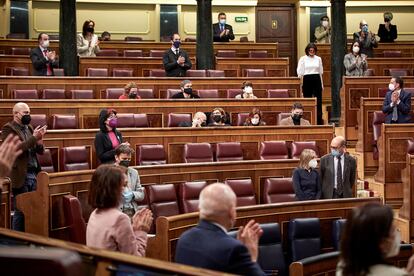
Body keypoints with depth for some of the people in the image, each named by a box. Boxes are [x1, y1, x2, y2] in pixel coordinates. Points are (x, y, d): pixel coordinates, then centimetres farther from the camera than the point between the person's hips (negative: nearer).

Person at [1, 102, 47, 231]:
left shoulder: (29, 127, 15)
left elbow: (40, 151, 14)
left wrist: (39, 141, -7)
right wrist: (34, 138, -21)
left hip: (33, 173, 7)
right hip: (21, 176, -7)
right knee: (20, 211, -1)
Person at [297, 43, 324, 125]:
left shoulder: (318, 59, 9)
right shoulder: (303, 59, 1)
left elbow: (321, 72, 14)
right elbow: (300, 72, 1)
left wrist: (322, 84, 12)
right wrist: (301, 84, -6)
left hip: (317, 80, 2)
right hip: (307, 80, -2)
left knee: (318, 100, -1)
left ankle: (319, 120, 4)